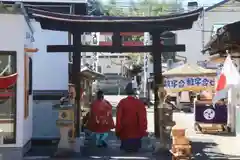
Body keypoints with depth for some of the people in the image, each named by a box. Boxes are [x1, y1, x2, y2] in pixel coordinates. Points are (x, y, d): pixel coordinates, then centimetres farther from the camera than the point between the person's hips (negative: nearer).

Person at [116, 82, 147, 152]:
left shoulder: (122, 102, -5)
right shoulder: (139, 103, -10)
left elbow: (119, 118, -2)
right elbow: (143, 119, -11)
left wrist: (118, 131, 6)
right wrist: (143, 131, -2)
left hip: (124, 133, 2)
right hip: (136, 133, -1)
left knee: (125, 150, 12)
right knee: (135, 150, 9)